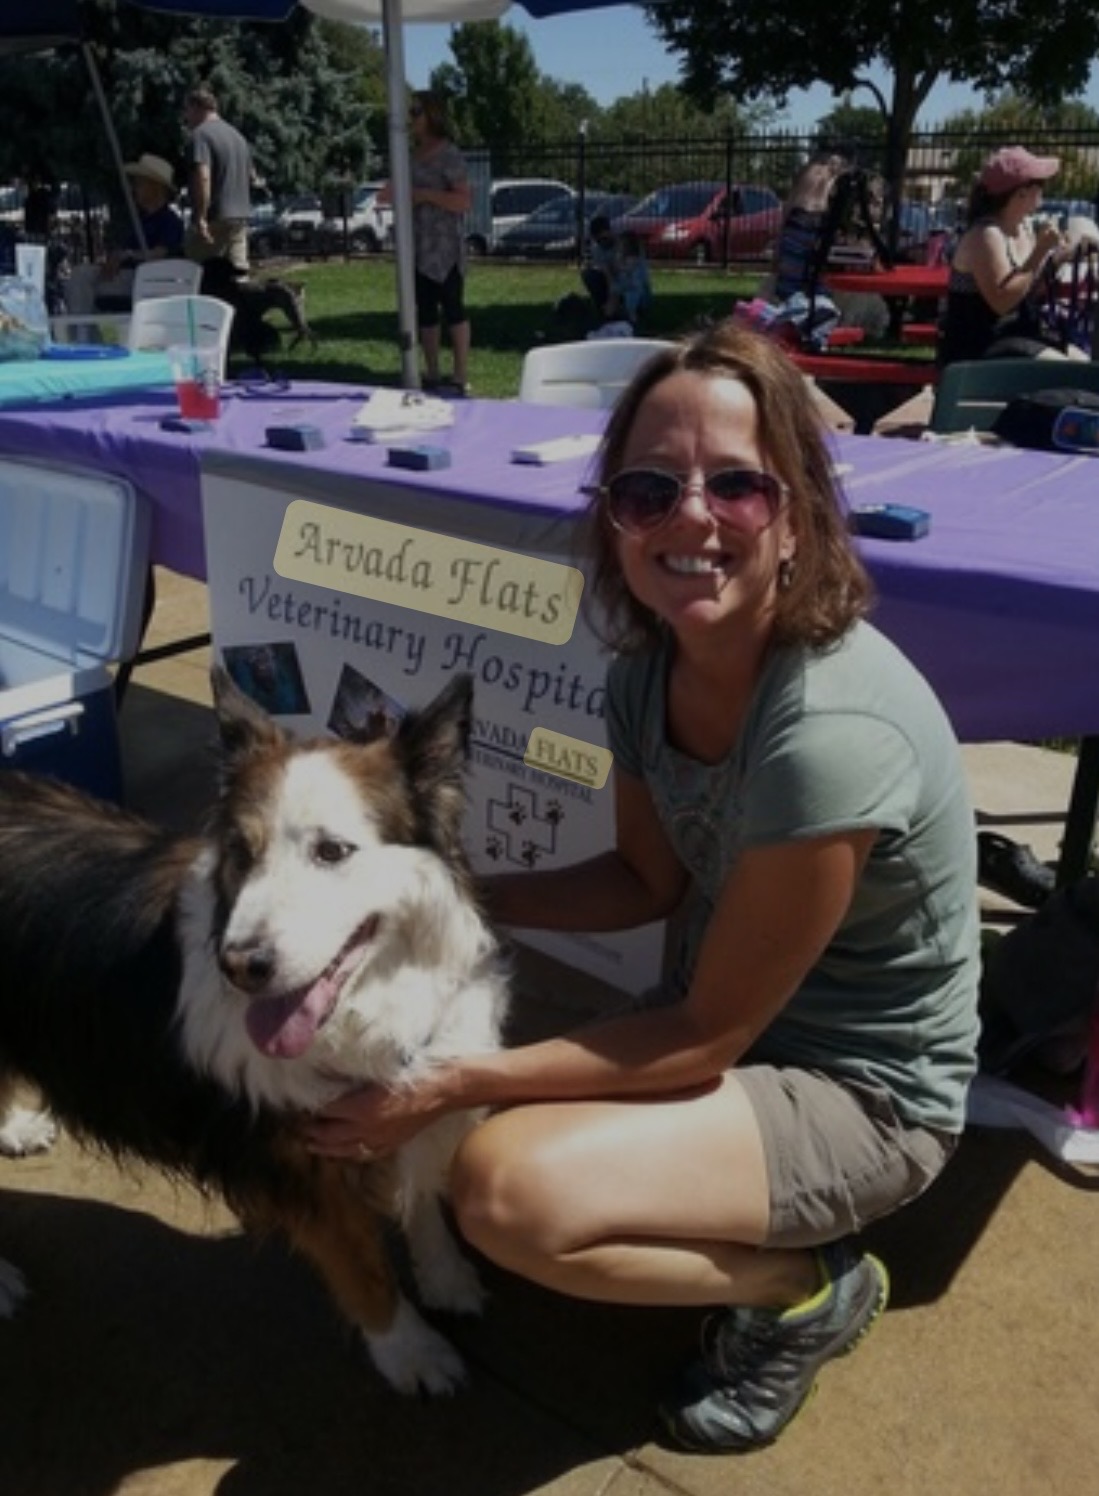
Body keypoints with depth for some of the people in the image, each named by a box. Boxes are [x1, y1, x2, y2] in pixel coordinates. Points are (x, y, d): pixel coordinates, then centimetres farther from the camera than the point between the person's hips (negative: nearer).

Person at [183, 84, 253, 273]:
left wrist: (200, 217, -24)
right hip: (241, 217, 8)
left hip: (215, 218, -8)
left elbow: (203, 177, -21)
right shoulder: (238, 136, 19)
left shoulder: (201, 134, -9)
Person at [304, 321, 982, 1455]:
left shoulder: (831, 731, -33)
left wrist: (452, 1086, -24)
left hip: (863, 1091, -7)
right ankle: (759, 1230, 17)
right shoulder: (649, 664, -9)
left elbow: (707, 1038, -23)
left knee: (507, 1187, -27)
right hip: (733, 1016, 8)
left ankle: (808, 1288, 1)